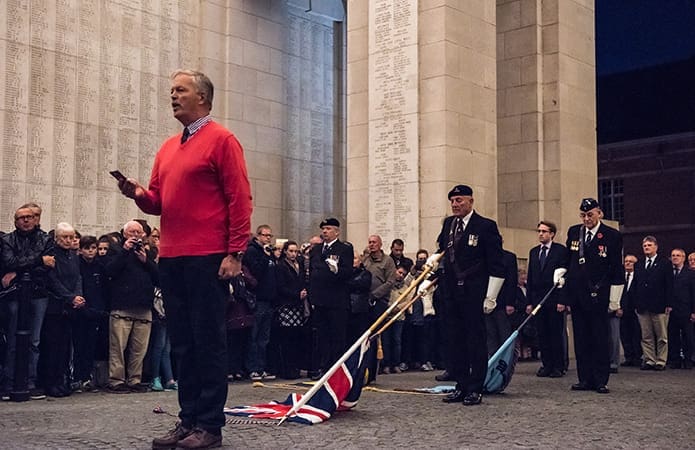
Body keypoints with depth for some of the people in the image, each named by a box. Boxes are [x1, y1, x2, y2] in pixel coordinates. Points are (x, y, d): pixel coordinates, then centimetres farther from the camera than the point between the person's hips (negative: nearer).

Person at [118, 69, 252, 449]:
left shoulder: (220, 139, -3)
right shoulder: (167, 148, 19)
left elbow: (239, 200, -9)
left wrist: (235, 253, -15)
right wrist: (140, 195, 0)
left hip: (207, 259, -7)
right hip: (171, 258, 7)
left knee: (208, 342, -2)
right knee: (182, 343, 10)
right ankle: (188, 419, 18)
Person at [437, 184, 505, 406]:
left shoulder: (485, 226, -7)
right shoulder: (448, 223, 12)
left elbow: (497, 265, -7)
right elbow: (440, 252, 22)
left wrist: (491, 296, -10)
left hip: (474, 293, -6)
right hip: (452, 292, 7)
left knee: (476, 340, 0)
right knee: (455, 340, 10)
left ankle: (475, 389, 7)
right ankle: (461, 386, 19)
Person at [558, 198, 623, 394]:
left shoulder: (612, 236, -4)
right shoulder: (573, 232, 10)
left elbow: (617, 270, -3)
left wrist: (614, 299, -4)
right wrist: (560, 273, 4)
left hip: (598, 296, -4)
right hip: (576, 294, 5)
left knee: (600, 339, 0)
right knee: (581, 339, 8)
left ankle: (601, 381, 6)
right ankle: (585, 379, 14)